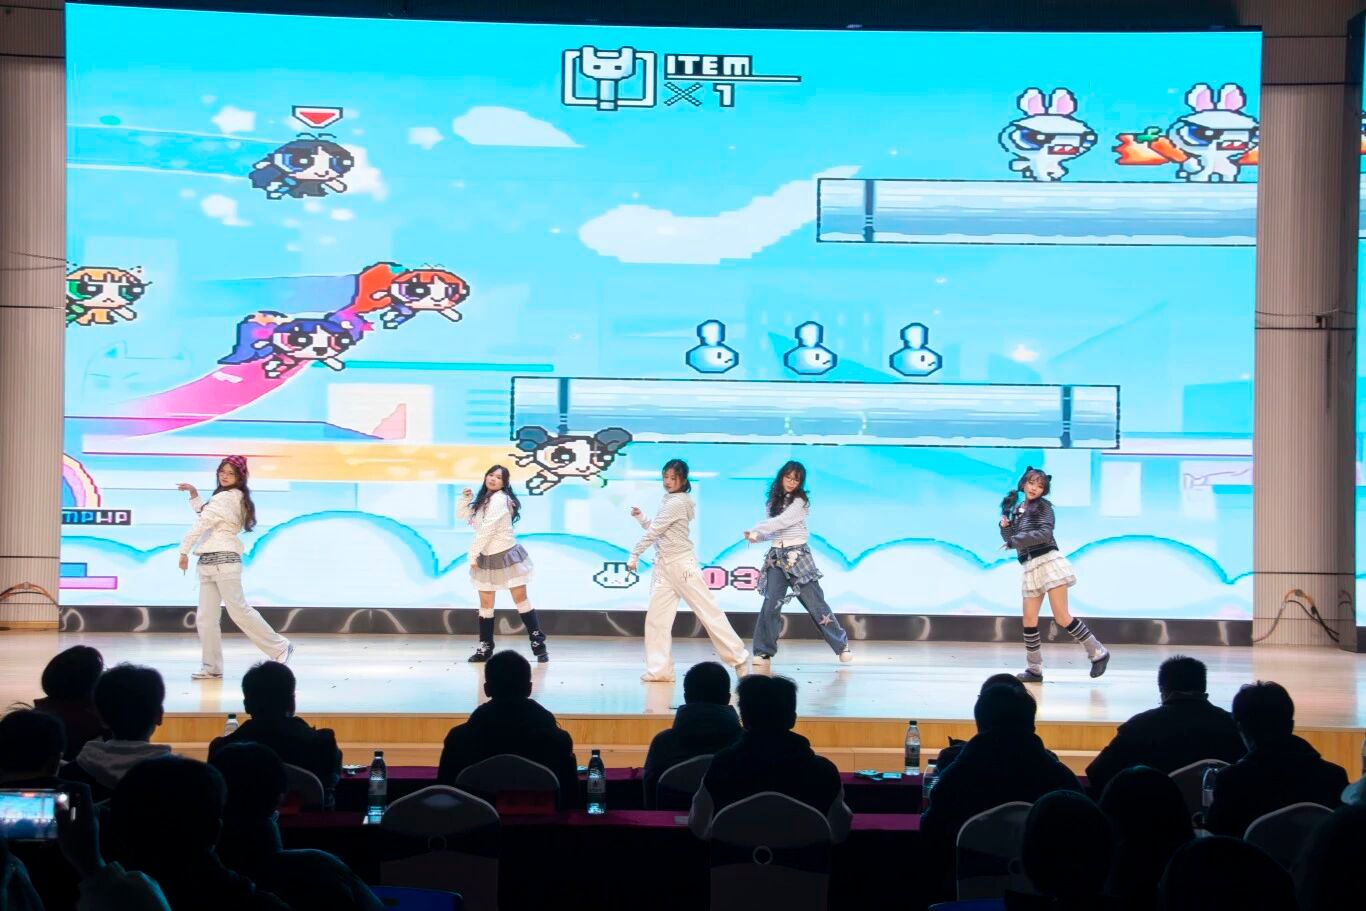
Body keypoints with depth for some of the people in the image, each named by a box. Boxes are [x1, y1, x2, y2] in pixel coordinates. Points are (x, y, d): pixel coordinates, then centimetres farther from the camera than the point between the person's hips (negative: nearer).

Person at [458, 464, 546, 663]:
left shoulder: (500, 499, -15)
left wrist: (473, 555, -12)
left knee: (520, 599, -7)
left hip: (507, 555, -8)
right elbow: (462, 515, 19)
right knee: (485, 604, 6)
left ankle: (539, 644, -2)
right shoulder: (484, 500, 13)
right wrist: (466, 498, 0)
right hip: (487, 558, 8)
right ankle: (485, 648, 12)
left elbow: (486, 530, -18)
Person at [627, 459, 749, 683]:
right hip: (663, 566, 9)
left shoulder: (677, 503, -14)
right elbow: (655, 530, 19)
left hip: (682, 564, -9)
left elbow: (653, 532, -16)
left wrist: (634, 555, -10)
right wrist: (640, 517, 5)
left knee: (708, 611, -3)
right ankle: (659, 670, 3)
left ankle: (738, 657, 5)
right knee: (656, 618, 1)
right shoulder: (669, 501, 14)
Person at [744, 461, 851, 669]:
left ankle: (842, 645, 10)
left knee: (814, 602, -1)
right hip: (776, 556, 4)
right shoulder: (774, 501, 13)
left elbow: (781, 522, -16)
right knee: (771, 604, -7)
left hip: (797, 555, -4)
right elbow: (773, 530, 14)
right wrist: (756, 537, -5)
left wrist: (756, 531, -13)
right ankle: (763, 652, -2)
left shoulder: (800, 502, -5)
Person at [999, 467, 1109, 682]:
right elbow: (1012, 541, 18)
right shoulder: (1016, 510, 19)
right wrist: (1005, 526, -1)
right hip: (1030, 567, 6)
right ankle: (1034, 669, 9)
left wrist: (1016, 540, -17)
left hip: (1048, 560, -6)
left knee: (1061, 616, -12)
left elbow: (1044, 533, -14)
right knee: (1029, 621, 2)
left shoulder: (1043, 506, 1)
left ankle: (1098, 653, -3)